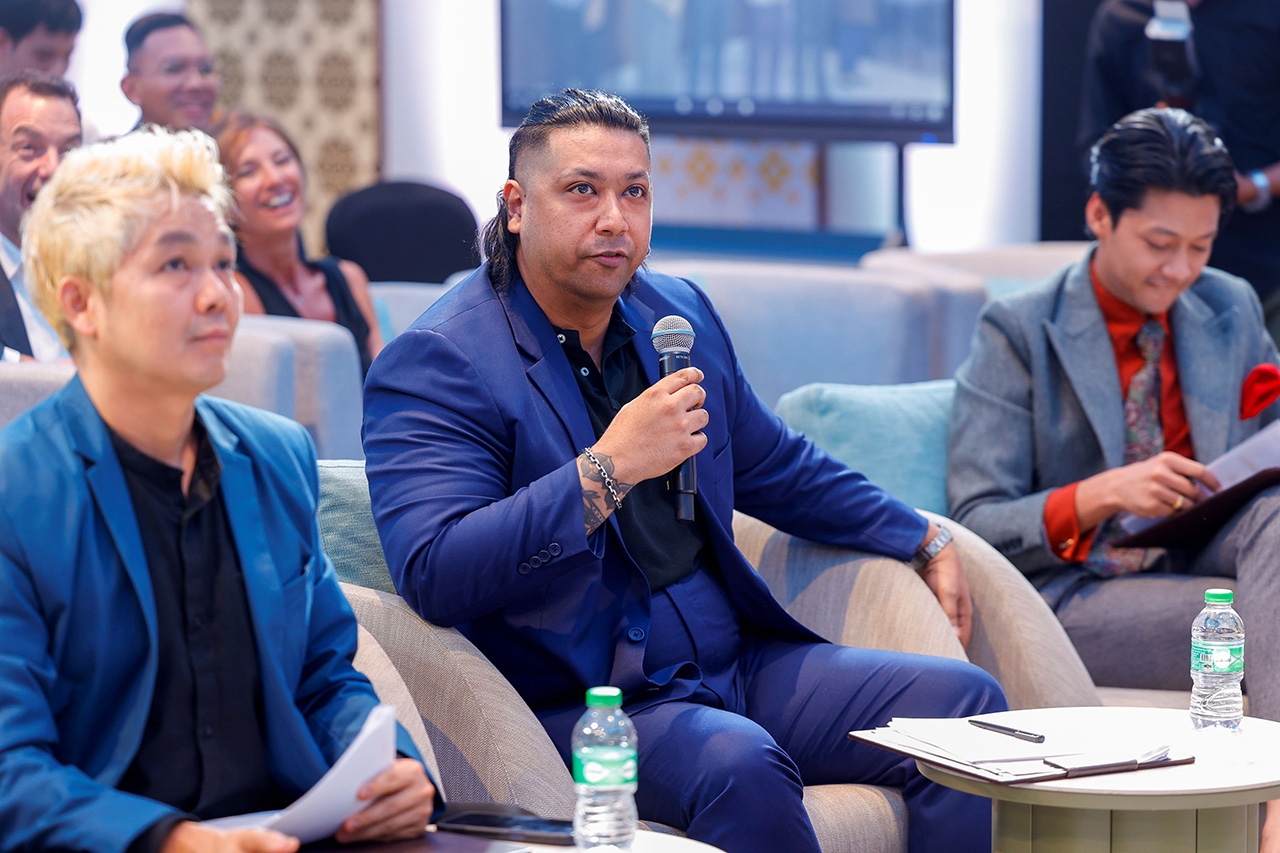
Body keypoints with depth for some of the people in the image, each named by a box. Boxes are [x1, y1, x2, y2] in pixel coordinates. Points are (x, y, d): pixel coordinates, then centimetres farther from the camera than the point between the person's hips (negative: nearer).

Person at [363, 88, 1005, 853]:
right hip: (574, 706, -8)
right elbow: (432, 576, -25)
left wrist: (926, 541, 30)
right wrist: (606, 470, -28)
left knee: (963, 701, -5)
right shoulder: (434, 366, -11)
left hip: (736, 666, 8)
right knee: (737, 762, -36)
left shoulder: (680, 314, 13)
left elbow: (778, 467, 30)